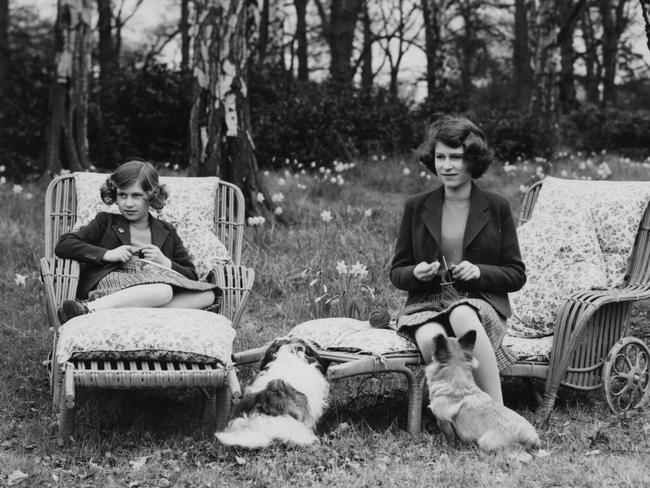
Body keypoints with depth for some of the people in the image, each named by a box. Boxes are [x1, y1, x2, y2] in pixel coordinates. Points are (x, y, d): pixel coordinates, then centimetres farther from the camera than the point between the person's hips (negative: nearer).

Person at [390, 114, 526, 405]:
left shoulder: (497, 208, 6)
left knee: (462, 315, -38)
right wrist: (416, 273, -9)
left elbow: (517, 275, 8)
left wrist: (480, 272, -11)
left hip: (482, 306, -1)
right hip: (426, 306, 1)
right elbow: (397, 272, 14)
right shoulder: (416, 208, 10)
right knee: (432, 340, -35)